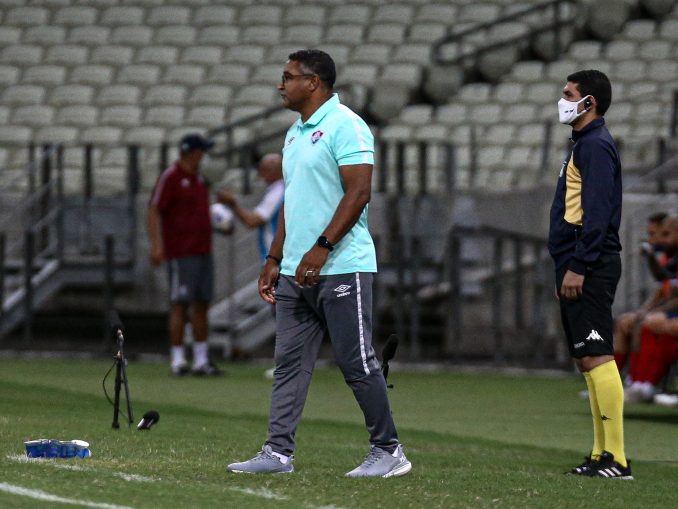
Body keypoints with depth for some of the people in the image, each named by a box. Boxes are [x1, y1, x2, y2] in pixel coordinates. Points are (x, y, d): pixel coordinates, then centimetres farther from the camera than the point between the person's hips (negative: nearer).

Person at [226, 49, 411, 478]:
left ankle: (389, 451, 3)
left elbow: (358, 192, -18)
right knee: (289, 363, 6)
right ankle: (278, 453, 7)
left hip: (341, 267, -9)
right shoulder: (296, 133, 18)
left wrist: (321, 248, -23)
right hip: (296, 272, 9)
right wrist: (275, 259, 19)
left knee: (358, 363, -5)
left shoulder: (345, 126, -10)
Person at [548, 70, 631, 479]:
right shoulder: (585, 145, 20)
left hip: (590, 268, -11)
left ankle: (616, 457, -17)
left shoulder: (596, 146, -11)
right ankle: (602, 454, 12)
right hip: (579, 267, 11)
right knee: (588, 360, 10)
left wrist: (578, 268, -22)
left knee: (597, 357, -13)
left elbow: (597, 214, -19)